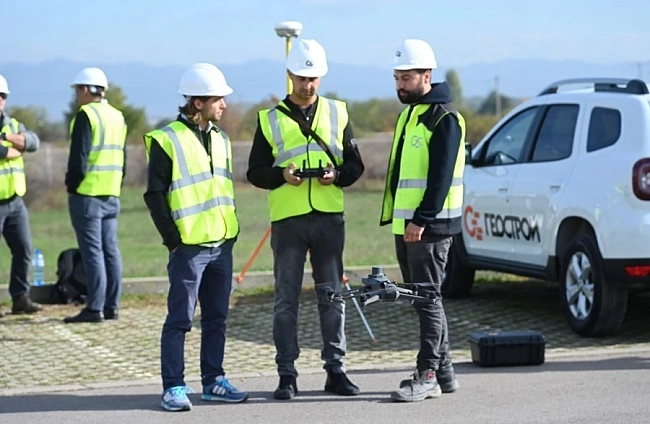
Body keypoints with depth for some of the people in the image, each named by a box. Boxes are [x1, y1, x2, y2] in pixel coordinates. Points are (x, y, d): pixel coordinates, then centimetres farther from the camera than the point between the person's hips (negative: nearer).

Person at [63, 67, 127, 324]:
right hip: (111, 195, 8)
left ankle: (95, 308, -8)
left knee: (92, 250, -7)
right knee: (110, 249, 10)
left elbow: (78, 157, -16)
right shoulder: (117, 117, 15)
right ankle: (111, 306, 12)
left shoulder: (86, 115, -11)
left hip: (87, 194, -8)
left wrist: (71, 185, -6)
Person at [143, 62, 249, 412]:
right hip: (189, 247, -7)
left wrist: (232, 231, 13)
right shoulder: (167, 140, -9)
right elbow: (155, 194, -9)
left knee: (216, 318, 11)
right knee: (180, 319, -3)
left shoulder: (221, 140, 14)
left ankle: (213, 381, 19)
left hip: (222, 245, 7)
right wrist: (173, 238, -12)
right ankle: (173, 387, 1)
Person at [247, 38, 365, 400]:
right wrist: (281, 174, -14)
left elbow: (356, 164, 11)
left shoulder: (337, 113, 10)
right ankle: (287, 374, 4)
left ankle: (336, 370, 12)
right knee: (287, 299, 1)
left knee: (333, 296, 5)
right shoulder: (271, 119, 6)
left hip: (329, 217, 1)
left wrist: (337, 175, -10)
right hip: (287, 219, -1)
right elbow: (255, 172, 5)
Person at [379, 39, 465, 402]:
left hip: (429, 225, -10)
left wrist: (421, 219, -24)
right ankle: (444, 373, 18)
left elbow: (441, 176, -20)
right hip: (406, 224, 10)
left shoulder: (443, 118, -13)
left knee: (428, 299, -8)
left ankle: (427, 376, -7)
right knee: (423, 299, 12)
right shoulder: (409, 114, 18)